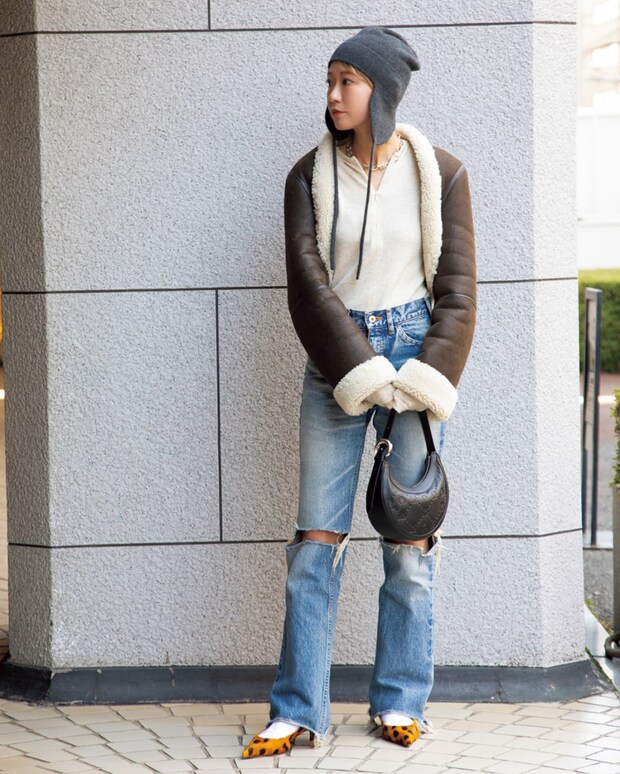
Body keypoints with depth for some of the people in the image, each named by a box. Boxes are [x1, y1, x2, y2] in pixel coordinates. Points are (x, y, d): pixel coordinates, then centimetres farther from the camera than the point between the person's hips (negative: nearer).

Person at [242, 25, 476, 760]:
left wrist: (426, 382, -10)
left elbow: (456, 289, 0)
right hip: (333, 362, 1)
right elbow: (307, 280, -7)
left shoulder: (440, 174, 0)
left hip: (415, 351, 0)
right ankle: (297, 710, 5)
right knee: (317, 540, -1)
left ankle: (400, 703, 13)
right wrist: (363, 372, -16)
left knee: (410, 536, 2)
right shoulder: (310, 176, 1)